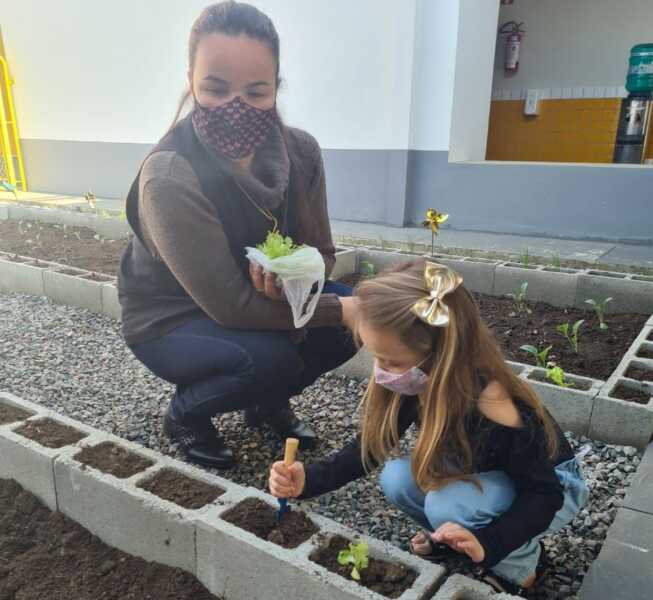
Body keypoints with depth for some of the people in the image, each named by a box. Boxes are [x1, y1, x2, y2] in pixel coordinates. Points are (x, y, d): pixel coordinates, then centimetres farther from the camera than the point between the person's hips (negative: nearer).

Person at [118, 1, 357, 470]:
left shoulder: (300, 150, -15)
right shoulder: (168, 179, -32)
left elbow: (322, 253, -7)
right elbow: (231, 306, -31)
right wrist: (339, 308, -28)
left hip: (262, 296, 5)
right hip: (169, 321, -5)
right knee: (270, 357, -31)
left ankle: (267, 401, 13)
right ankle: (185, 415, 3)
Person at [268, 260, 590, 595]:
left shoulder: (492, 407, -39)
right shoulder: (419, 383, -20)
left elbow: (543, 493, -27)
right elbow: (372, 445, -8)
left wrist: (487, 542, -40)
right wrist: (307, 479, -20)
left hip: (554, 486, -5)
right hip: (490, 476, 6)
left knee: (447, 505, -31)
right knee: (397, 479, -17)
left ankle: (521, 563, -2)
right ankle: (454, 537, 9)